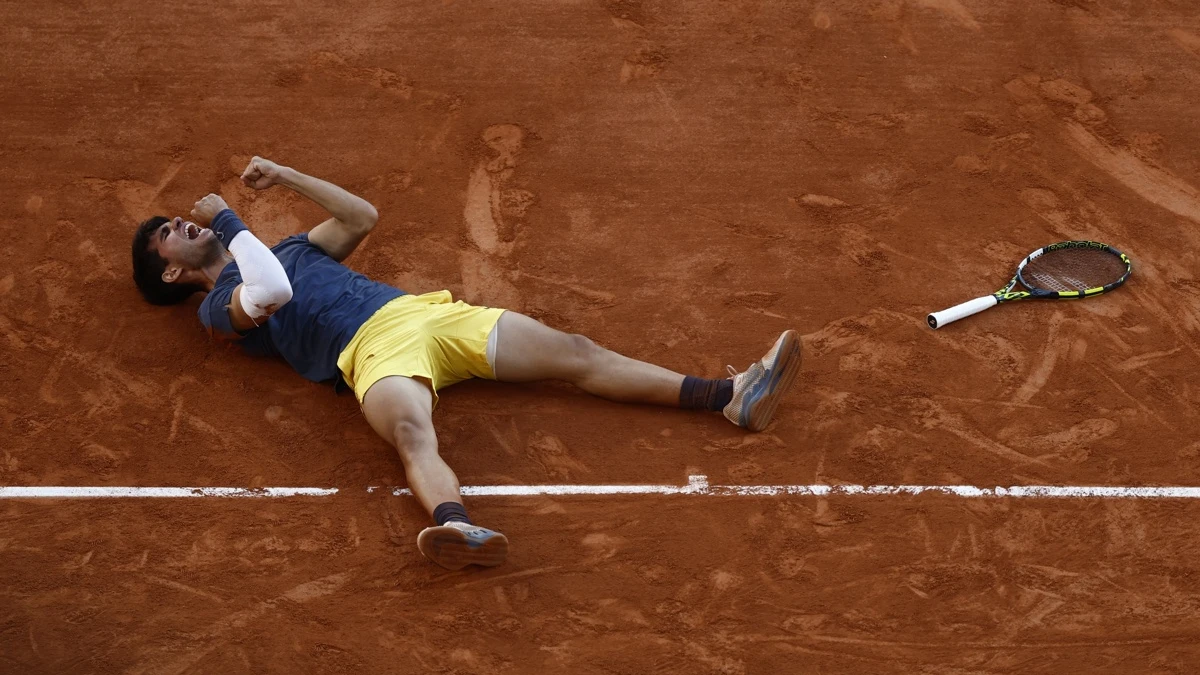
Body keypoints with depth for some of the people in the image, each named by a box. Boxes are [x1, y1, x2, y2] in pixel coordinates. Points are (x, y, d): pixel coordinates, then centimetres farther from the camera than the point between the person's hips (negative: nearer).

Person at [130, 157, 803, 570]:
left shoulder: (285, 250, 34)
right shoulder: (220, 305, 11)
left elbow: (362, 217, 34)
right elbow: (263, 298, -12)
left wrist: (284, 175, 31)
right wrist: (227, 220, 2)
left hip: (426, 310, 7)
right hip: (374, 350, -7)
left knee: (574, 352, -7)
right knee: (414, 435, -41)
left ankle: (732, 396, -15)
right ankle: (455, 526, -73)